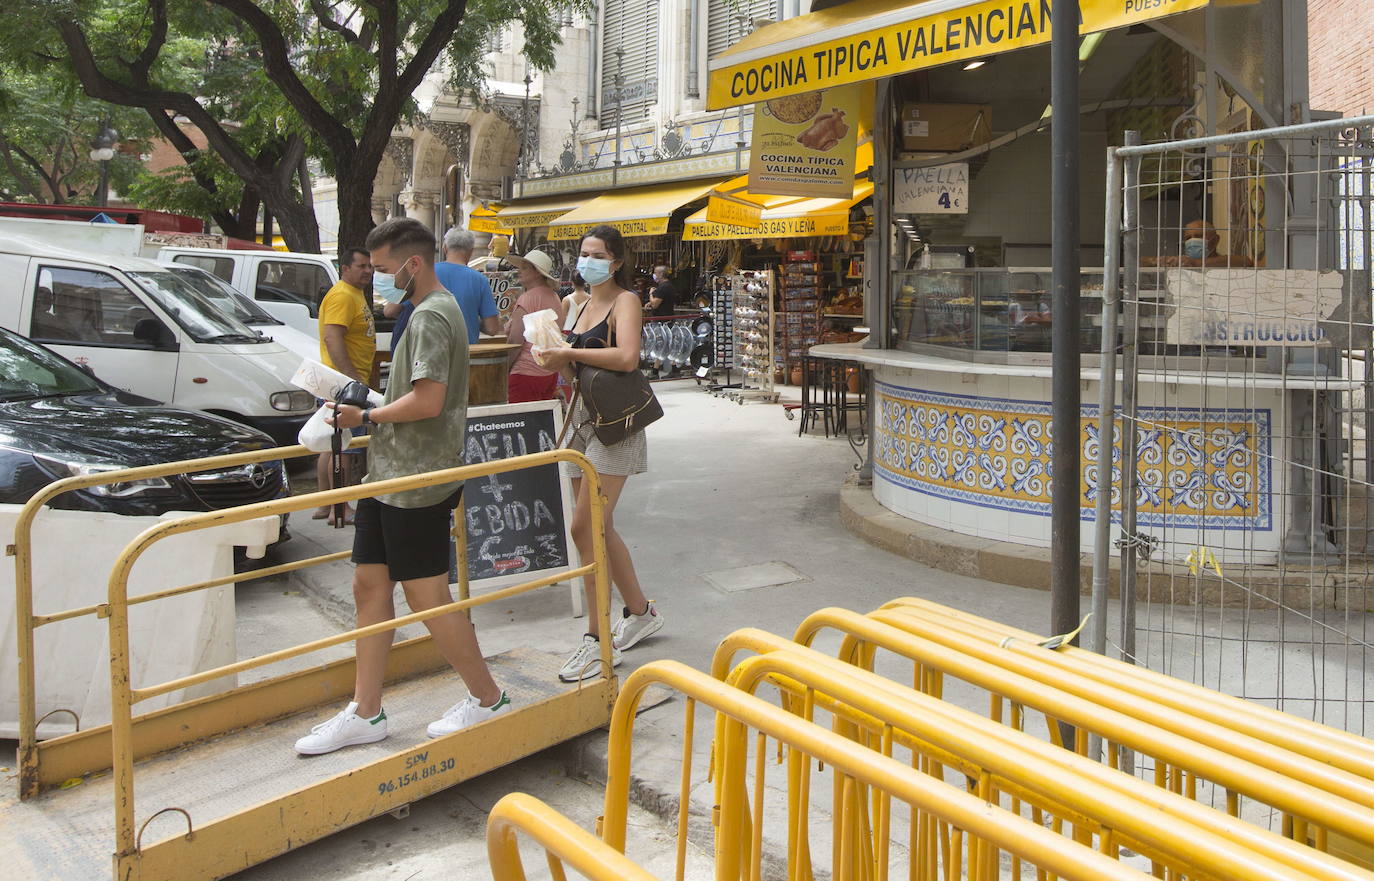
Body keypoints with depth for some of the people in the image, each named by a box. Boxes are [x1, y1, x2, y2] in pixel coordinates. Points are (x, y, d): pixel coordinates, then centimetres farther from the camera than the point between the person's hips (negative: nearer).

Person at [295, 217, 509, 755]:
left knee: (428, 598, -2)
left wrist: (368, 416, -12)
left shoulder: (431, 316, -15)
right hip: (392, 474, 11)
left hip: (417, 483, -11)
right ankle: (365, 713, 19)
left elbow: (427, 401, -25)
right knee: (370, 585, 11)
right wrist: (370, 415, 13)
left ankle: (488, 700, 14)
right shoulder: (427, 310, 18)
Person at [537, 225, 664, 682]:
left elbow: (626, 356, -27)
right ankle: (640, 613, 30)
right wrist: (558, 360, 3)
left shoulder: (625, 300, -8)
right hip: (584, 421, 9)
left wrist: (570, 354, -18)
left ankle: (598, 640, -5)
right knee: (599, 528, 14)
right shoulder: (585, 303, 16)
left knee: (585, 528, -13)